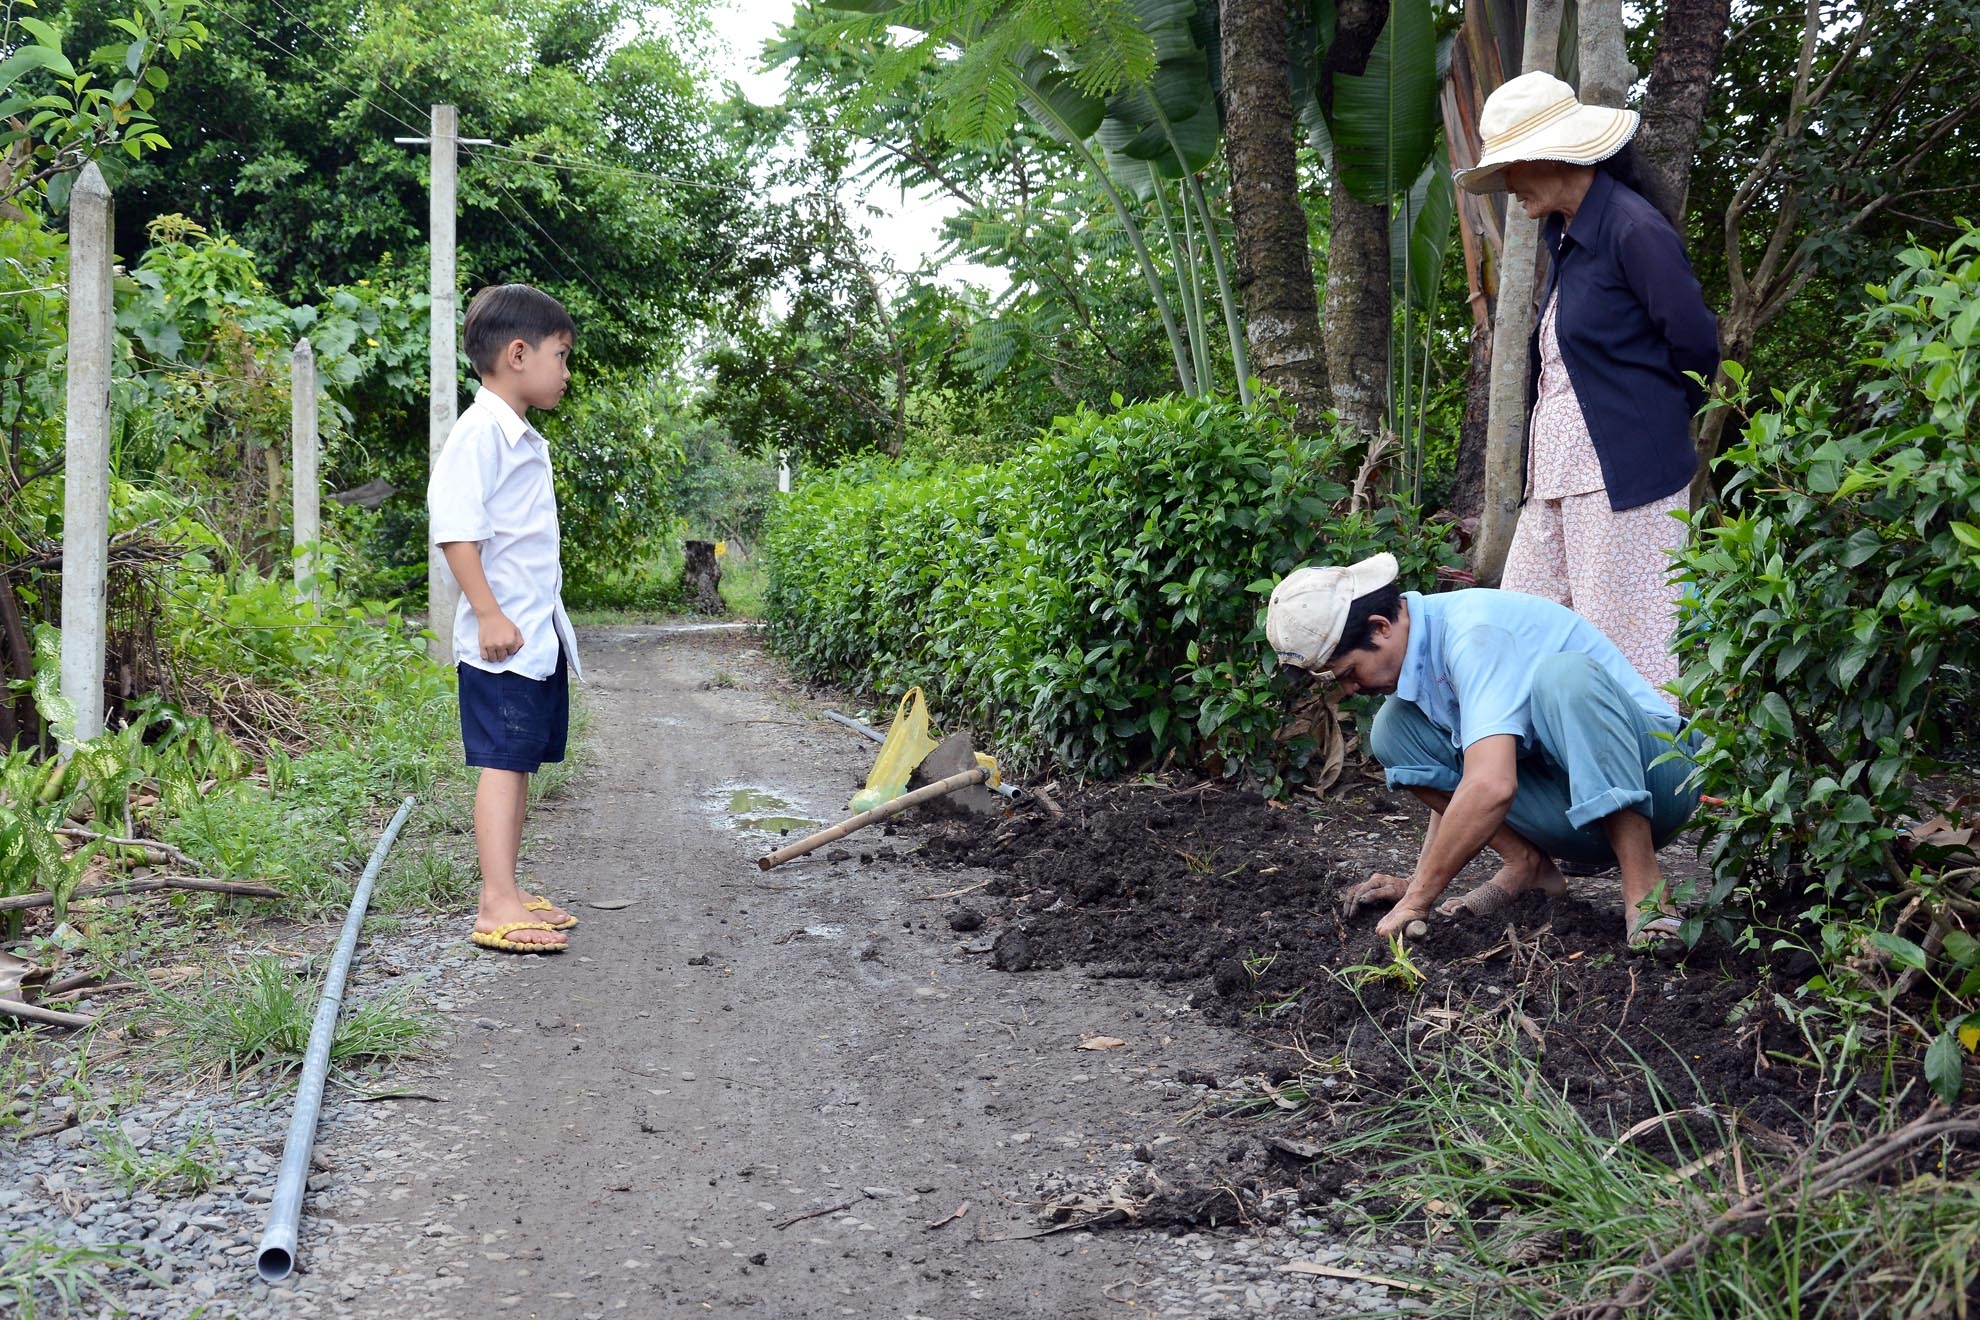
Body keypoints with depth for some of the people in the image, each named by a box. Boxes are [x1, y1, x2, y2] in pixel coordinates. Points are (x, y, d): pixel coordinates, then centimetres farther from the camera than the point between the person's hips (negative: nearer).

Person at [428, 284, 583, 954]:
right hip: (503, 640, -10)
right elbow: (455, 528, -20)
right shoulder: (480, 432, -12)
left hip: (540, 636, 10)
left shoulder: (526, 440, 19)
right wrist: (489, 614, -23)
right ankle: (498, 906, -11)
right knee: (503, 762, -11)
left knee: (522, 761, 12)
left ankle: (506, 894, 18)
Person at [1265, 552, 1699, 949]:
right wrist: (1417, 880, 7)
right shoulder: (1412, 648, 2)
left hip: (1654, 775, -8)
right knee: (1393, 729, -6)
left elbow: (1491, 787, -36)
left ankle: (1643, 887, -30)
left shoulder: (1474, 635, -25)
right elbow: (1456, 775, 15)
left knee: (1564, 673, -37)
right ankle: (1525, 865, -3)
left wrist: (1418, 900, -28)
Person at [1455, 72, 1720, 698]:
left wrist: (1658, 422, 5)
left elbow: (1695, 344, -10)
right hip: (1559, 475, 9)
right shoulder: (1563, 235, 14)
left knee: (1627, 645, -2)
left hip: (1623, 475, -9)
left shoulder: (1633, 230, -13)